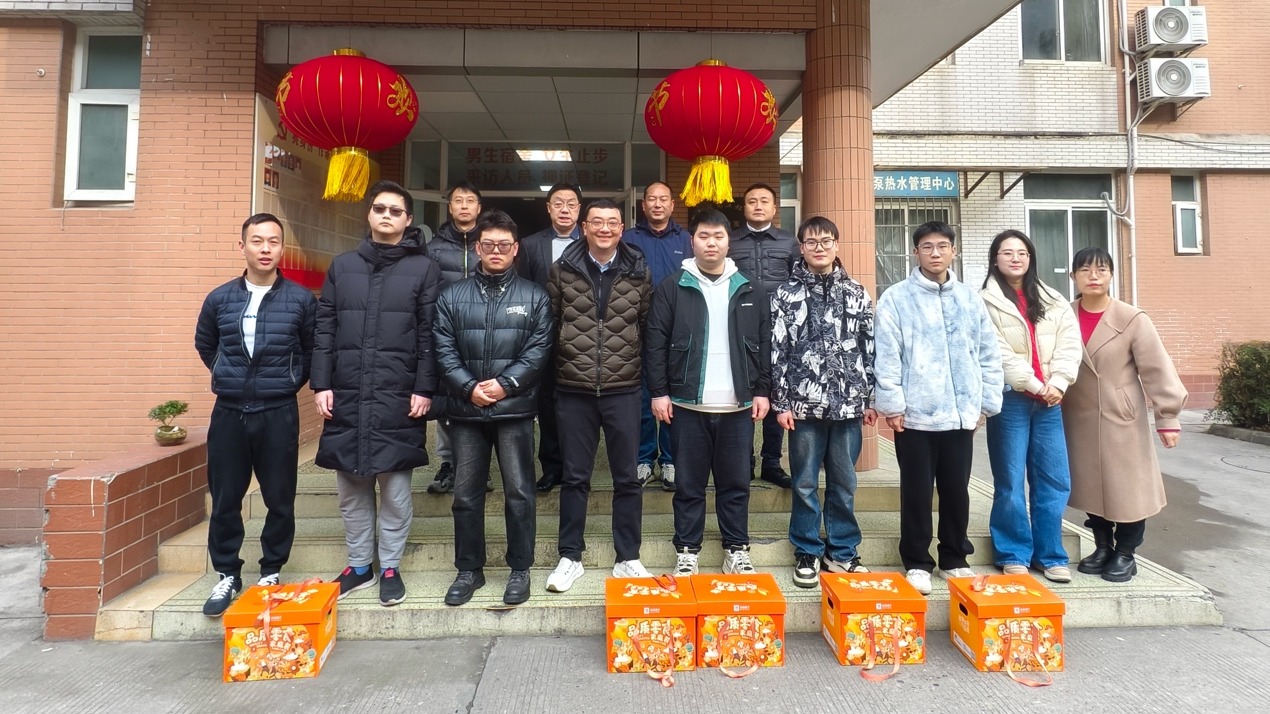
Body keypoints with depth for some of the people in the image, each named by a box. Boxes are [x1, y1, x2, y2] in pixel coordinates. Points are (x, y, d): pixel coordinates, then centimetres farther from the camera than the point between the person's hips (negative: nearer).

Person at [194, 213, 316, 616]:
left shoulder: (301, 300, -3)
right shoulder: (219, 299, 4)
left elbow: (314, 351, 7)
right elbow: (204, 345, 20)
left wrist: (289, 382, 4)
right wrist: (228, 376, 14)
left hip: (279, 414, -2)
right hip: (228, 413, 2)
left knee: (279, 500, 6)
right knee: (224, 500, 9)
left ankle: (271, 573, 22)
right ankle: (227, 575, 25)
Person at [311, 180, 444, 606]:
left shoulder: (424, 268, 3)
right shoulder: (342, 266, 12)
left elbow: (429, 334, -3)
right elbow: (325, 329, 10)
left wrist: (424, 389, -8)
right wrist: (321, 384, 2)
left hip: (397, 396, -3)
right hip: (346, 394, 4)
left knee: (395, 486, 4)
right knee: (351, 487, 11)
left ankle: (390, 567, 20)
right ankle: (359, 566, 27)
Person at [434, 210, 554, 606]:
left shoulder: (534, 297, 6)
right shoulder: (452, 296, 10)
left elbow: (538, 350, -3)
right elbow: (444, 350, 2)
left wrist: (506, 384, -13)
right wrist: (469, 388, -11)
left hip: (514, 409, -2)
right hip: (465, 410, 2)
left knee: (519, 493, 3)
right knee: (466, 495, 10)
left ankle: (520, 570, 18)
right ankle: (469, 570, 26)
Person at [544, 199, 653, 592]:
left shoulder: (638, 272, 3)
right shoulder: (562, 269, 1)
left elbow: (648, 328, 7)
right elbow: (549, 324, 5)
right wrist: (549, 376, 3)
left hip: (623, 390, 0)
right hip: (573, 390, 0)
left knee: (627, 478, 9)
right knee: (574, 477, 10)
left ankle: (628, 558, 24)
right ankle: (570, 557, 25)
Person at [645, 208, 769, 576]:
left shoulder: (749, 291, 8)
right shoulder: (672, 288, 0)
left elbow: (764, 345, 10)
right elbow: (657, 343, -2)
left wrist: (762, 391, 4)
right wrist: (659, 391, -6)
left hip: (737, 406, 2)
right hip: (687, 404, -2)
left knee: (736, 483, 11)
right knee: (689, 483, 8)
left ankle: (737, 549, 25)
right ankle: (687, 551, 22)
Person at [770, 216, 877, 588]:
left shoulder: (857, 293, 7)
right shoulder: (786, 294, 1)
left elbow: (870, 349, 9)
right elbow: (777, 352, -1)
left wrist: (870, 398, 6)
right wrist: (781, 402, -5)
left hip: (848, 403, 2)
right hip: (804, 404, -2)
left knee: (844, 484, 12)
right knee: (805, 484, 8)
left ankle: (842, 551, 27)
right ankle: (808, 553, 23)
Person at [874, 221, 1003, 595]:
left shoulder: (970, 298, 10)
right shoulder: (896, 298, -3)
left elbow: (989, 355, 12)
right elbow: (887, 357, -8)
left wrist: (986, 402, 7)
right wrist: (892, 404, -12)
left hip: (961, 414, 4)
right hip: (915, 414, -3)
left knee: (957, 490, 13)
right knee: (917, 492, 6)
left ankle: (955, 559, 29)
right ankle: (917, 563, 19)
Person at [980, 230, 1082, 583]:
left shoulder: (1053, 301, 14)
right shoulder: (986, 301, -1)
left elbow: (1069, 344, 4)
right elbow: (999, 353, -9)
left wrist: (1057, 384, -10)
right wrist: (1035, 385, -12)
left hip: (1049, 401, 4)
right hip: (1010, 399, -4)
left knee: (1055, 481, 6)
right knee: (1011, 482, 2)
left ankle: (1050, 555, 20)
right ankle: (1014, 555, 14)